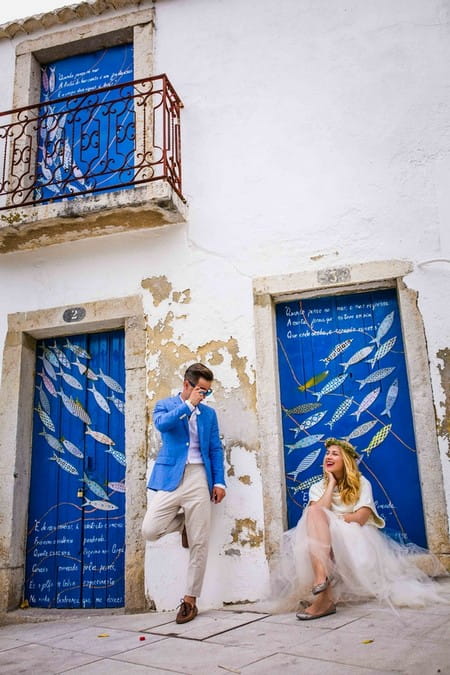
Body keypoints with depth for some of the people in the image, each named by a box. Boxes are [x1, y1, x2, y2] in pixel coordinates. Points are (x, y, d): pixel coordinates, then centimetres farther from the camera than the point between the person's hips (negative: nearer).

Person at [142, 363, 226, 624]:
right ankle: (182, 523, 18)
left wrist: (219, 481, 2)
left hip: (199, 479, 2)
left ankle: (190, 600, 13)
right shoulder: (165, 405, 8)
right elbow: (161, 423, -16)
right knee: (150, 530, -13)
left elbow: (216, 449, 13)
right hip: (170, 478, -1)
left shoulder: (209, 413, 16)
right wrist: (189, 405, -12)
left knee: (199, 544, 0)